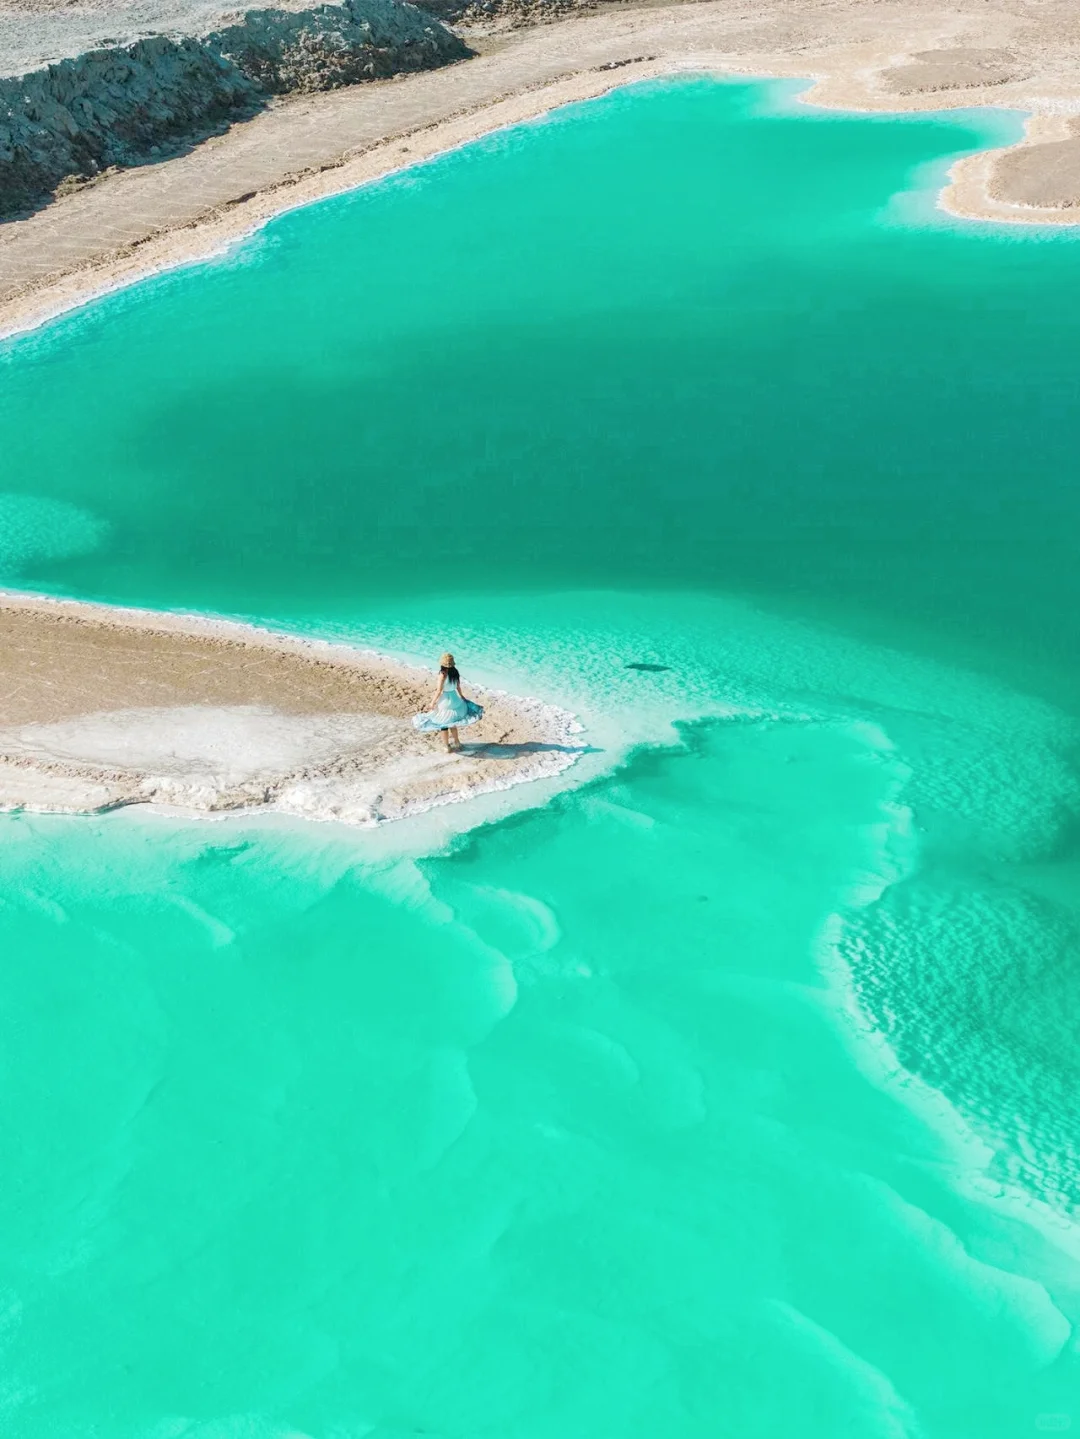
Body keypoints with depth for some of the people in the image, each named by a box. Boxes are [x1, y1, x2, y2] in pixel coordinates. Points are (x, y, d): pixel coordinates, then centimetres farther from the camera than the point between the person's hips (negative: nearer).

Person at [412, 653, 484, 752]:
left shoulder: (443, 674, -20)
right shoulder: (455, 672, -2)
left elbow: (439, 691, -18)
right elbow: (458, 687, 10)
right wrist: (461, 697, 27)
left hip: (445, 700, -6)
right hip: (455, 699, 6)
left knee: (443, 724, 9)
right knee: (452, 722, 25)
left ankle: (448, 746, 14)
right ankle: (457, 742, 37)